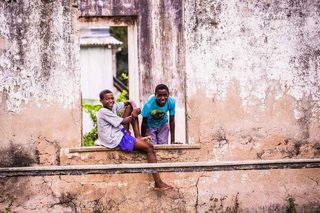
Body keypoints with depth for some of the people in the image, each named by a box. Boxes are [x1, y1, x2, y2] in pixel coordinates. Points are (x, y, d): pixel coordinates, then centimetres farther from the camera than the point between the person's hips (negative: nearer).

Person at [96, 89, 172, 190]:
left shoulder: (113, 106, 7)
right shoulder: (104, 112, -18)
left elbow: (129, 102, 16)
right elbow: (123, 121, -15)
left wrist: (134, 108, -5)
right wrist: (133, 115, 0)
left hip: (121, 133, 10)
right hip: (117, 140, -10)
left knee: (130, 107, 13)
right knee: (149, 147, -16)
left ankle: (138, 137, 4)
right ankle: (158, 183, -21)